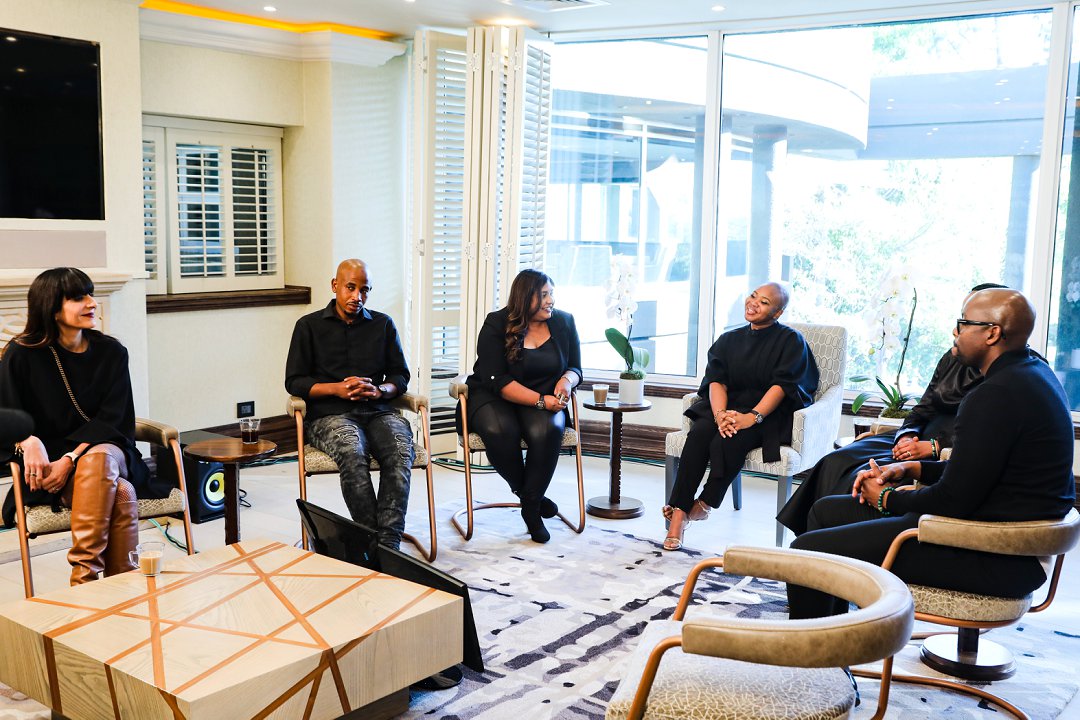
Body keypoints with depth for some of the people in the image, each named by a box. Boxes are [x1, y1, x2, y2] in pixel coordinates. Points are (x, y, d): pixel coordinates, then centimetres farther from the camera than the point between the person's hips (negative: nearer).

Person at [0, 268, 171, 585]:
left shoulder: (111, 352, 5)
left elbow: (112, 419, -2)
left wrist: (70, 460, -19)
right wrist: (30, 442, -26)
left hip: (106, 449, 2)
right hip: (49, 464, -2)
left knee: (98, 458, -39)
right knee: (121, 493, -35)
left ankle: (85, 576, -35)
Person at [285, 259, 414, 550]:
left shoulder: (383, 324, 19)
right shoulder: (309, 326, 12)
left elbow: (400, 376, 17)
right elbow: (294, 381, 7)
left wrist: (379, 391, -6)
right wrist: (337, 389, -9)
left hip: (377, 411, 2)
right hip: (329, 414, -2)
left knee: (401, 451, -32)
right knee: (352, 452, -37)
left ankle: (388, 543, -37)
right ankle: (371, 539, -32)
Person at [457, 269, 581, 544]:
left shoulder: (564, 322, 4)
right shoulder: (496, 325, -9)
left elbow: (575, 368, 11)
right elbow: (496, 381, -16)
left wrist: (567, 380, -15)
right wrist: (540, 400, -26)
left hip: (544, 400, 3)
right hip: (492, 398, -2)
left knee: (546, 430, -34)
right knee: (500, 430, -37)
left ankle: (531, 506, -16)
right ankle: (526, 493, -10)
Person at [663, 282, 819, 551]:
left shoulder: (791, 341, 3)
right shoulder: (729, 340, 16)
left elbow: (782, 385, -10)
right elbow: (716, 380, 3)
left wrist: (753, 416, -24)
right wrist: (720, 413, -18)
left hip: (768, 415, -4)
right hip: (728, 407, 4)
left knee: (728, 442, -34)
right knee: (699, 432, -29)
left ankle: (706, 503, -15)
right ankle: (679, 513, -33)